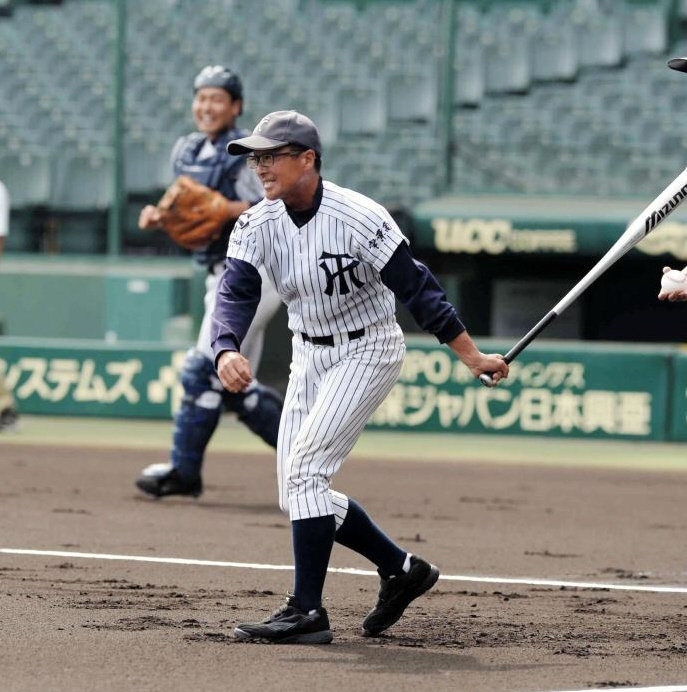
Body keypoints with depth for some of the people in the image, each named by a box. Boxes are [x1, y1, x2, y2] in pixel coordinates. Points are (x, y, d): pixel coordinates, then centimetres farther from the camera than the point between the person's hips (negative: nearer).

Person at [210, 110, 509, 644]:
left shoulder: (358, 218, -23)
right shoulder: (258, 225, -7)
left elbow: (416, 288, -20)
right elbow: (236, 294, -18)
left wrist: (472, 356, -21)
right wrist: (227, 351, -39)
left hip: (368, 350, -7)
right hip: (310, 354, 7)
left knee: (304, 469, -20)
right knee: (298, 492, 5)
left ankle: (307, 612, -17)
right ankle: (401, 569, 22)